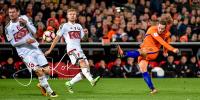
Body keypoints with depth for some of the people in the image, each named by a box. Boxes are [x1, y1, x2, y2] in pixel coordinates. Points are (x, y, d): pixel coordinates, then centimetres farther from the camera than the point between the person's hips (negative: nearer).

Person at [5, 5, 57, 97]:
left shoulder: (24, 18, 3)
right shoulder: (8, 27, -2)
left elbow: (34, 31, -1)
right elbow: (13, 43, -3)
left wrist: (26, 23, -15)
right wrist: (26, 41, -14)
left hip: (35, 48, 3)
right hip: (25, 53, -3)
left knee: (46, 70, -4)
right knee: (39, 71, -17)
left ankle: (42, 84, 25)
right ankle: (49, 91, -5)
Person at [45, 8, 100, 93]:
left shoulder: (79, 26, 21)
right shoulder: (64, 26, 5)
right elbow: (57, 38, 7)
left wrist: (85, 33, 5)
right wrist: (50, 50, 8)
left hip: (79, 49, 7)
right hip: (71, 49, -7)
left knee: (85, 71, -2)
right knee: (82, 63, -31)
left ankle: (70, 83, 11)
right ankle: (91, 80, -51)